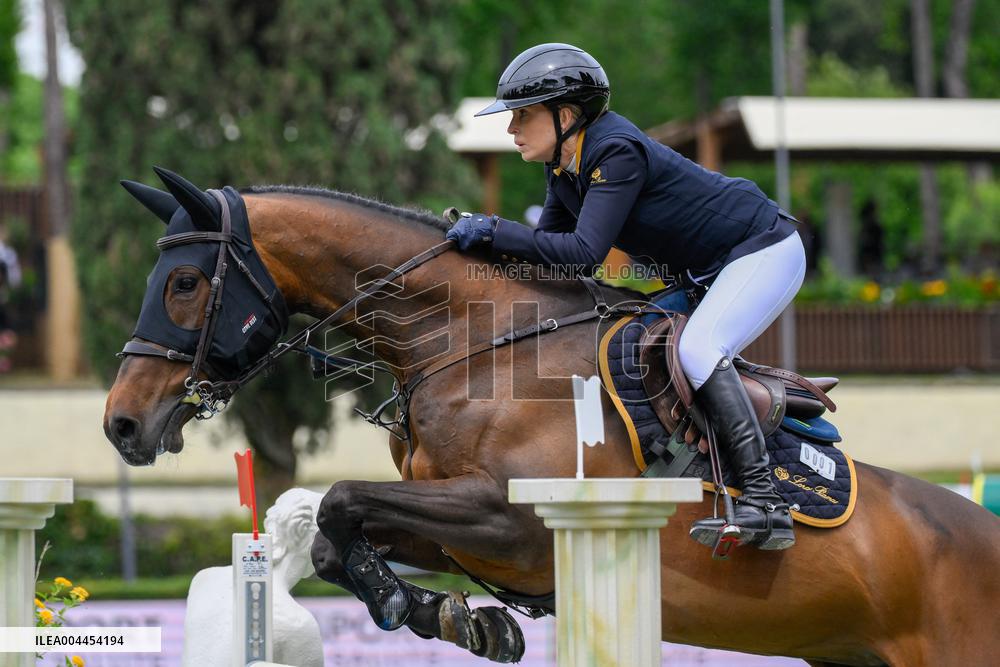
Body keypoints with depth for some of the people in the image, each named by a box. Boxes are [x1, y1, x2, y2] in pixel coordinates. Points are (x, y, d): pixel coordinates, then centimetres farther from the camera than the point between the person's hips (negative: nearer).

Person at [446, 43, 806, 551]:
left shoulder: (617, 152, -27)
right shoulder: (563, 165, 2)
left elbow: (585, 252, -34)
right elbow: (549, 245, 8)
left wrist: (494, 232, -31)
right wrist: (479, 239, -6)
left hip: (763, 252, -10)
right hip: (703, 270, 10)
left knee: (696, 350, -28)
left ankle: (765, 504, -32)